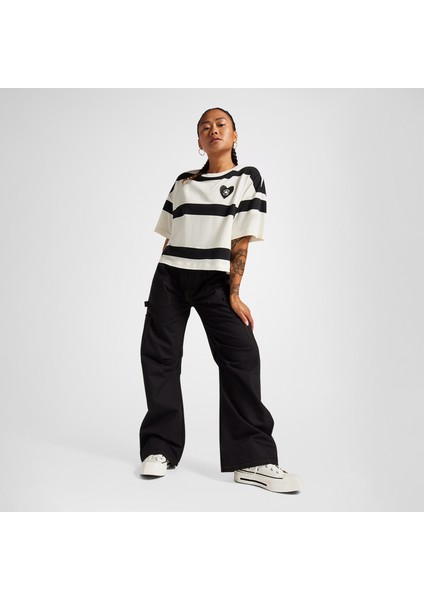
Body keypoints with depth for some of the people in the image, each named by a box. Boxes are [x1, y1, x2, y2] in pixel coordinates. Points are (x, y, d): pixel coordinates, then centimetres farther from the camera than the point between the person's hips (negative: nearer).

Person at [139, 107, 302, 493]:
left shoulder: (248, 179, 5)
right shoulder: (183, 182, 15)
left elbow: (241, 241, -4)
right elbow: (169, 237, 15)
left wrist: (234, 293, -10)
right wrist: (161, 287, 9)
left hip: (215, 279, -3)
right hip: (170, 275, 4)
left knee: (241, 356, -14)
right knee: (159, 356, -1)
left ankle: (253, 460, -8)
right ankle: (160, 448, 10)